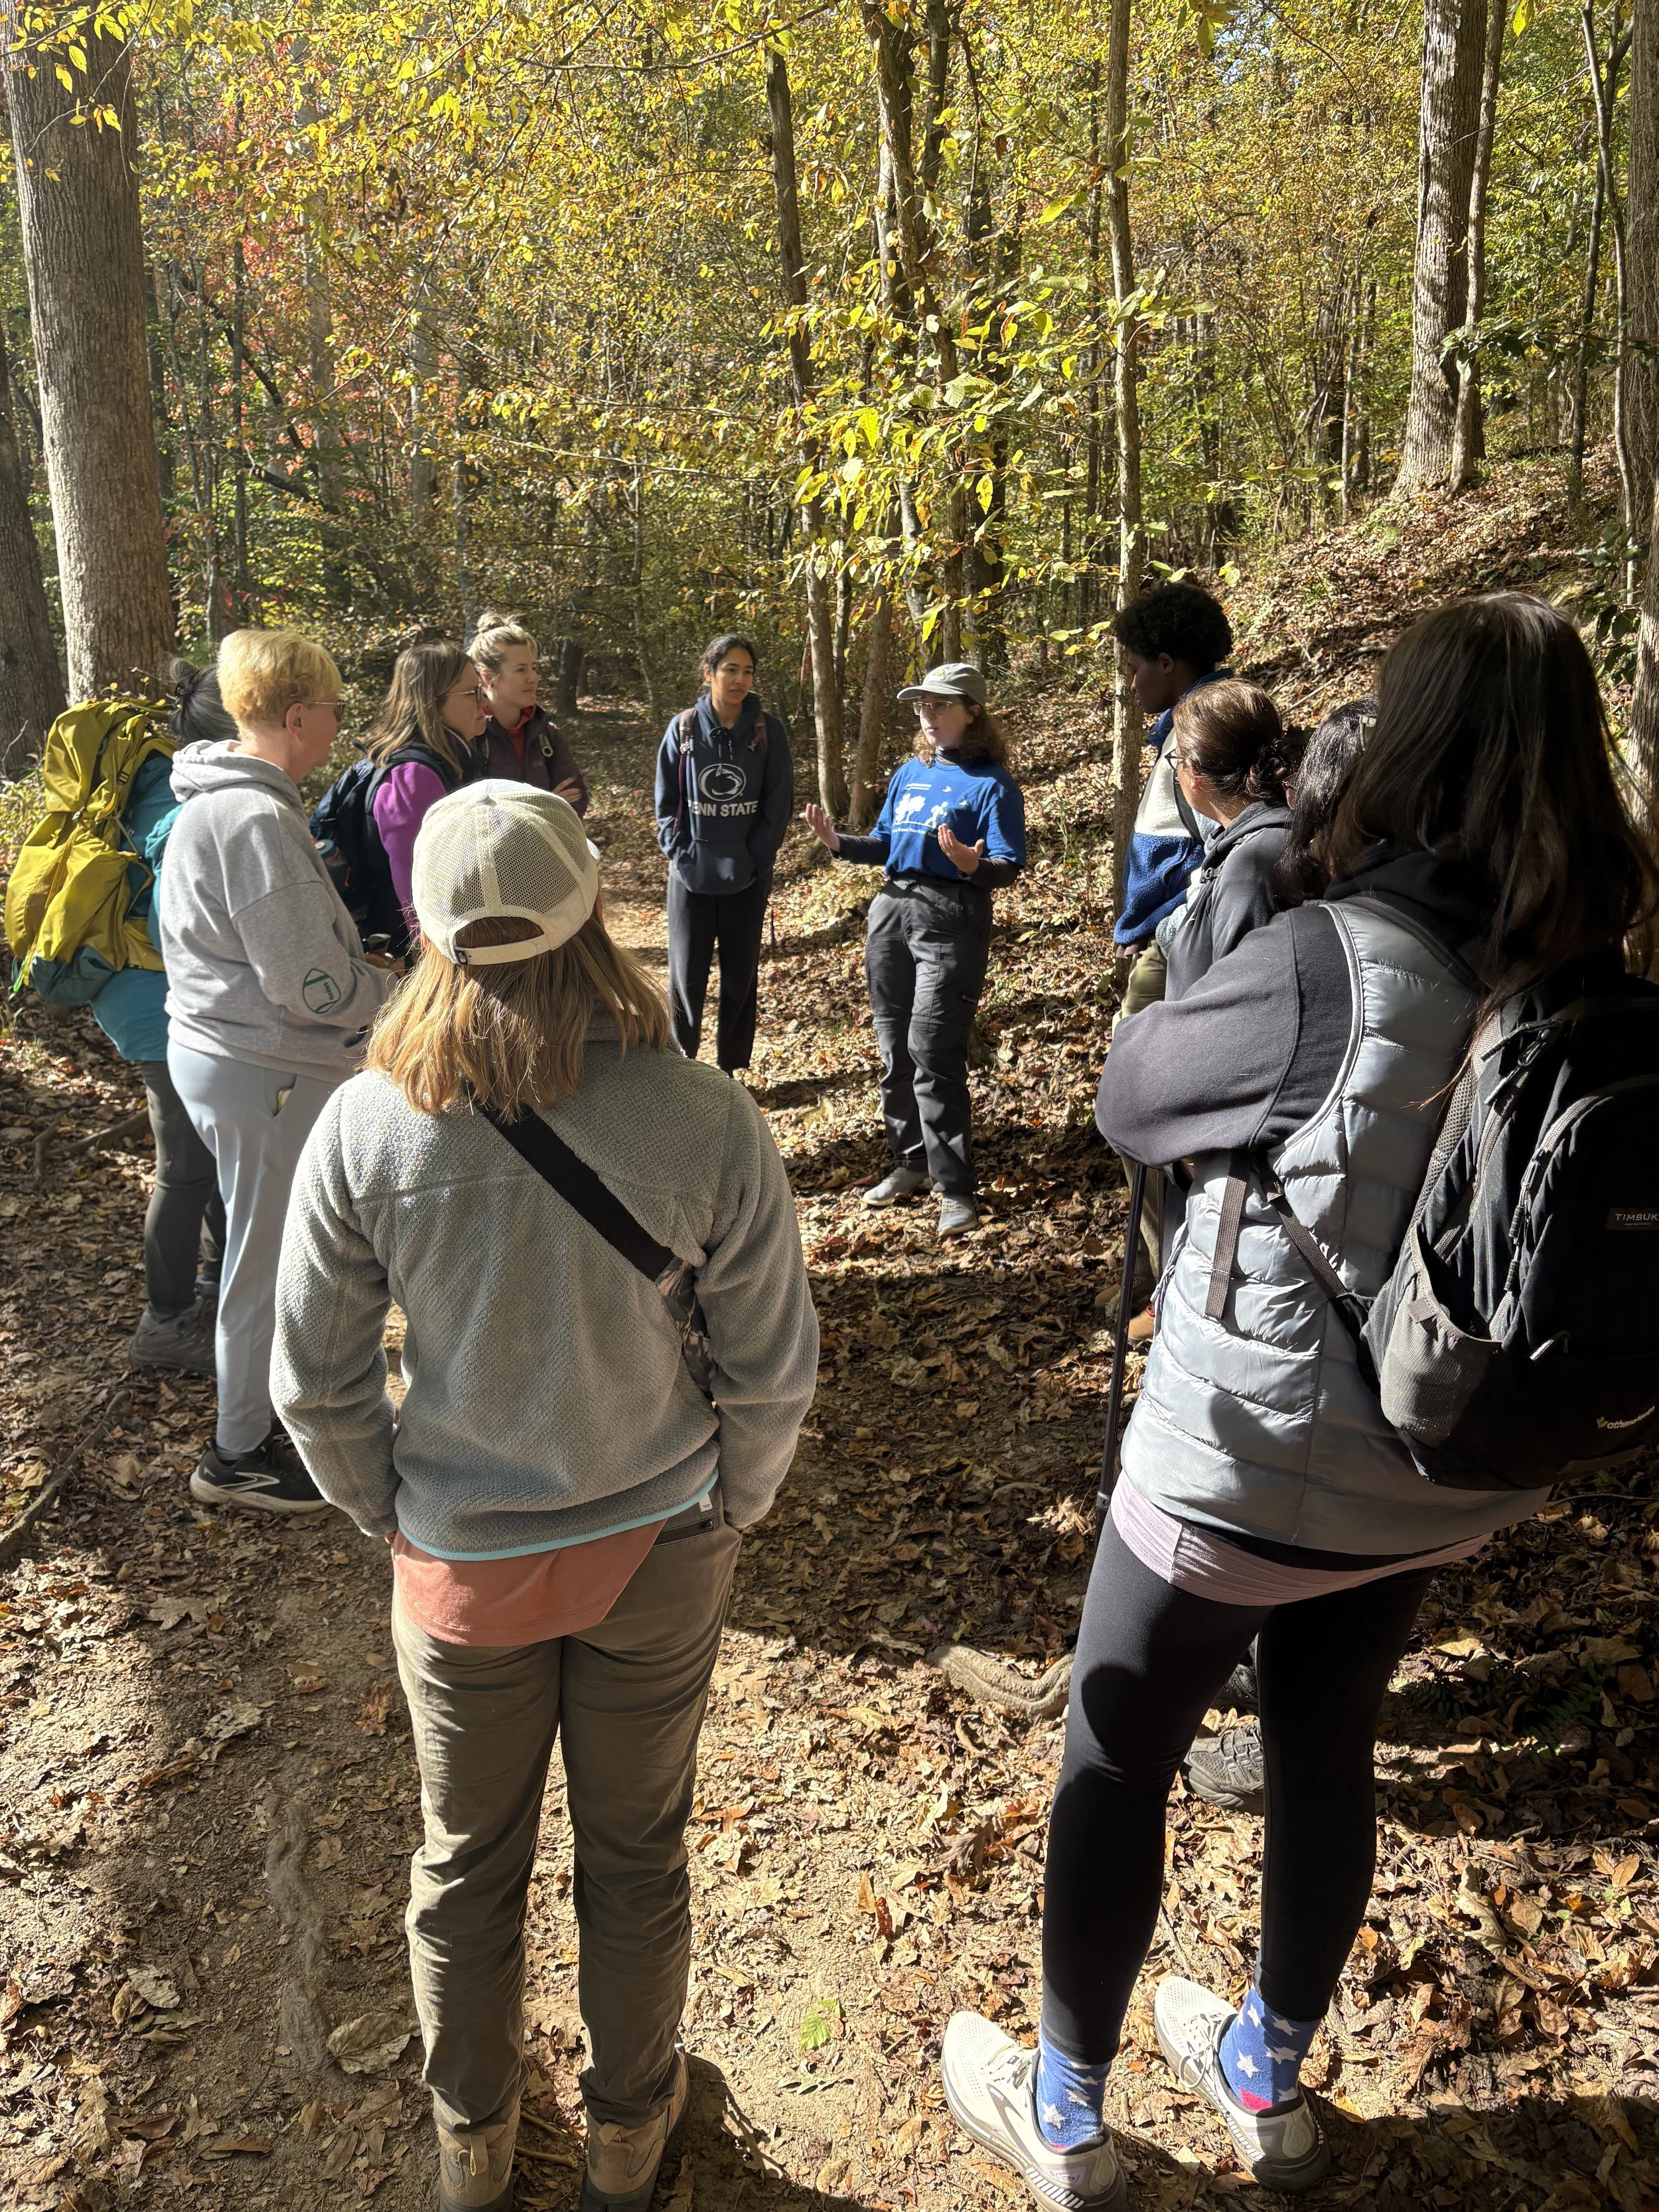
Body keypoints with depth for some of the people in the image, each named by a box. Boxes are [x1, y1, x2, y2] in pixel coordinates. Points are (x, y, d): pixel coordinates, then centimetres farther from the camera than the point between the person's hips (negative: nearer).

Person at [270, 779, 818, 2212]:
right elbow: (774, 1371, -13)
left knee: (467, 1861, 25)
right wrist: (728, 1509, 6)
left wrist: (393, 1518, 9)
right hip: (659, 1554, 0)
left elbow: (317, 1384, -9)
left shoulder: (366, 1128, -20)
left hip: (462, 1564, 1)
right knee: (636, 1852, 24)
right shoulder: (708, 1125, -23)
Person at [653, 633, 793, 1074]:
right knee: (686, 977, 3)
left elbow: (779, 805, -1)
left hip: (747, 877, 0)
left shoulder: (768, 732, -2)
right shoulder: (683, 729, -1)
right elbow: (666, 802, 3)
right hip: (691, 876, 0)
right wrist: (680, 853, -6)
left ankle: (729, 1069, 19)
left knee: (740, 977, 7)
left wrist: (755, 858, -8)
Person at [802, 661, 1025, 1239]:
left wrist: (972, 865, -32)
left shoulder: (992, 783, -4)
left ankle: (955, 1189, -2)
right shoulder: (910, 774, 15)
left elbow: (1009, 865, -11)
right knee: (894, 1050, 10)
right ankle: (910, 1162, 26)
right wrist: (838, 842, 1)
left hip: (951, 920, -7)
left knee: (934, 1054, -11)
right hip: (891, 913, 7)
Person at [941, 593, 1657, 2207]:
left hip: (1243, 1462, -6)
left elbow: (1131, 1094, -11)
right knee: (1327, 1746, 24)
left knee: (1115, 1762, 14)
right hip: (1433, 1471, 6)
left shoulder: (1333, 967, -26)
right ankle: (1269, 2081, 48)